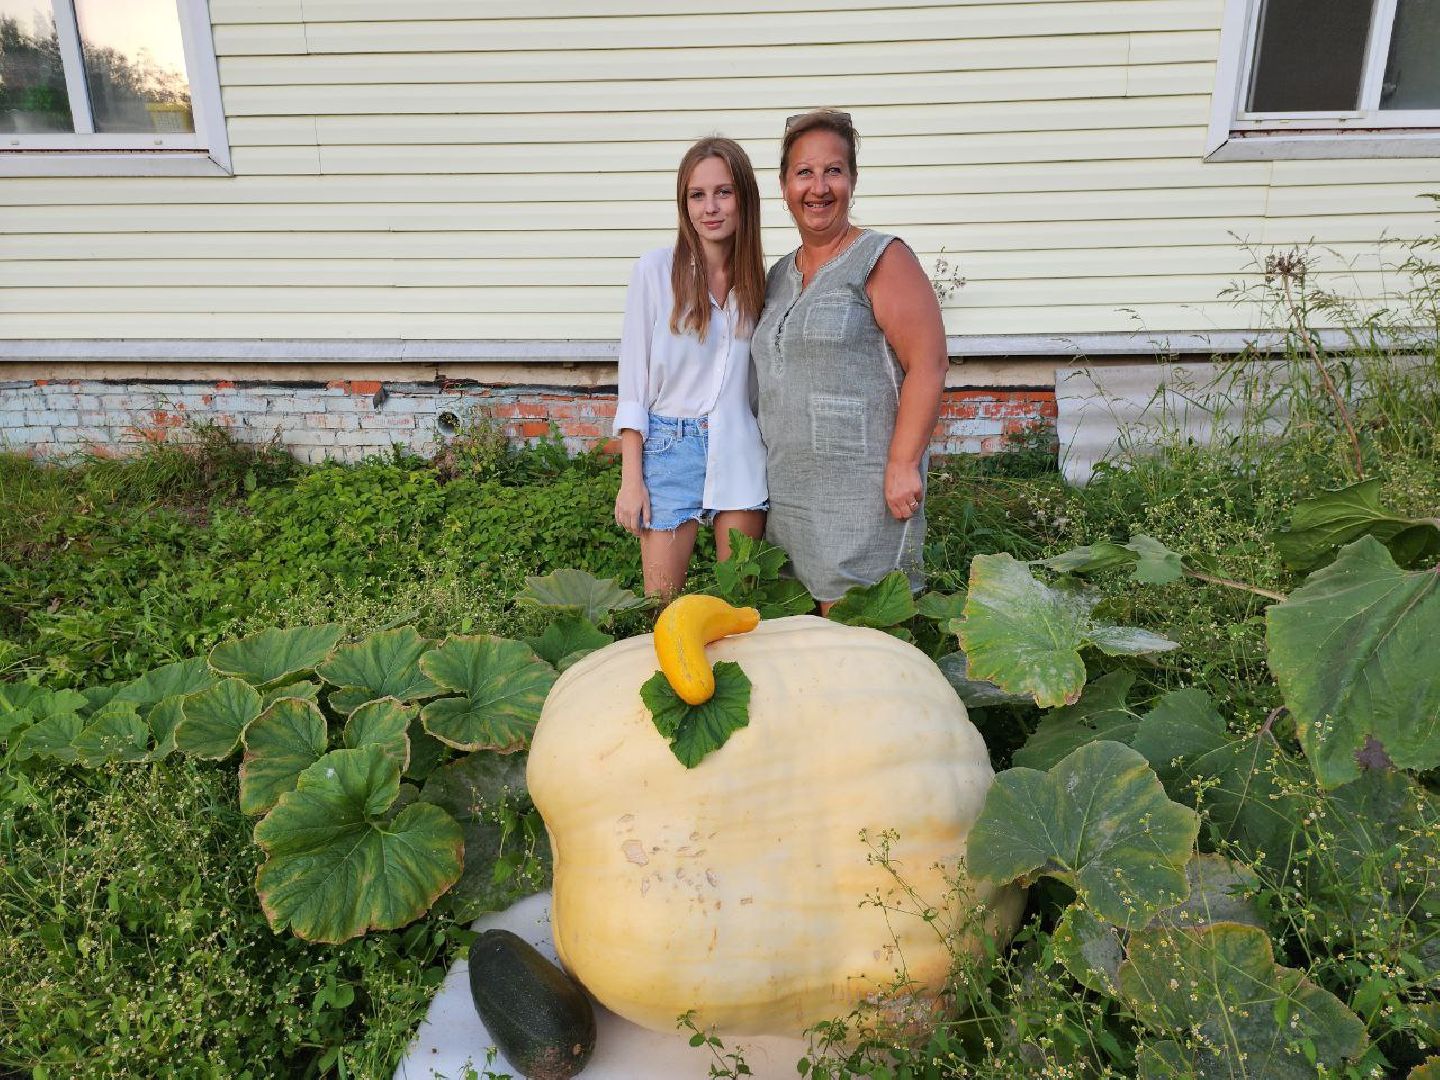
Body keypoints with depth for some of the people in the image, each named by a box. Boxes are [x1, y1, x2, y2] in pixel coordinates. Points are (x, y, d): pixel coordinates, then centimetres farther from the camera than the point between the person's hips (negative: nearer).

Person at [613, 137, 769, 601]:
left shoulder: (756, 277, 5)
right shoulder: (656, 270, -5)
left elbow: (762, 374, 12)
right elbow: (633, 378, -4)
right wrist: (631, 478, -8)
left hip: (741, 450, 3)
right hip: (669, 446, -2)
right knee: (660, 600, 3)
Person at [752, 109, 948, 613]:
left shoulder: (882, 260, -6)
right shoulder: (780, 274, 16)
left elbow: (928, 363, -13)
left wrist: (903, 465, -20)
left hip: (862, 493, -7)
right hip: (787, 491, 7)